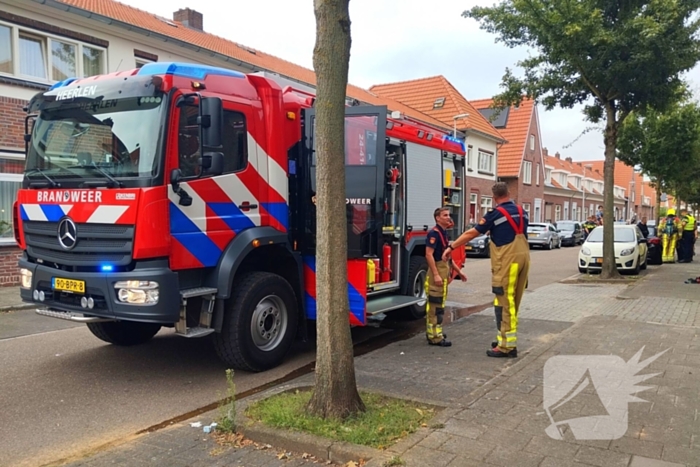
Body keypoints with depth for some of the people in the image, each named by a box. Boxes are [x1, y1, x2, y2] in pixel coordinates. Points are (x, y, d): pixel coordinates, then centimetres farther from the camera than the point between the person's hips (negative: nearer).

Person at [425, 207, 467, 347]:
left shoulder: (444, 233, 16)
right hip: (437, 271, -10)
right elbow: (429, 255, -22)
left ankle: (433, 331, 25)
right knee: (435, 305, -8)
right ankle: (435, 337, -7)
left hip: (444, 272, 10)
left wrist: (458, 272, 21)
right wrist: (436, 274, -27)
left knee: (438, 304, 16)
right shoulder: (434, 233, -14)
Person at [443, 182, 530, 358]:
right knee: (512, 302, 14)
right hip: (523, 258, 7)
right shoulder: (522, 212, 11)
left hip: (507, 261, -7)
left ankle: (507, 346, -3)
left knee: (504, 303, -4)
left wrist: (451, 247, 6)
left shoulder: (496, 214, -8)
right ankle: (507, 339, 23)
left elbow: (471, 233, -3)